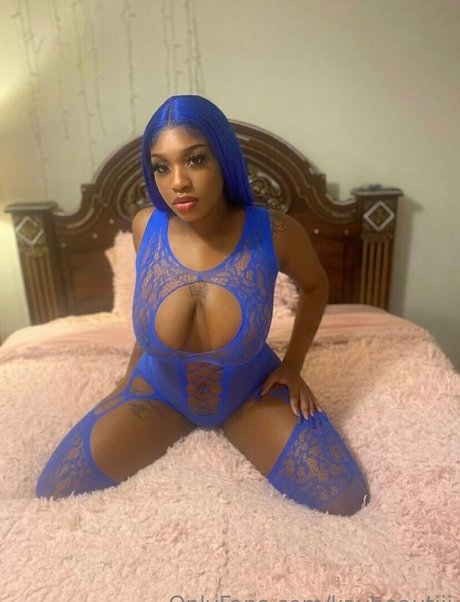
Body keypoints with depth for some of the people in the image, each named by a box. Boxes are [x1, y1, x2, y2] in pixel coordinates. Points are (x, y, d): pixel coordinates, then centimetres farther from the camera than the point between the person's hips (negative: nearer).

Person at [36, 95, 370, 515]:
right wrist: (129, 380, 9)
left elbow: (315, 285, -1)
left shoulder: (274, 233, -25)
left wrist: (293, 365, -3)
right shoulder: (145, 227, -18)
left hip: (250, 391, -1)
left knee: (346, 502, -10)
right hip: (159, 389, 2)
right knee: (54, 493, -4)